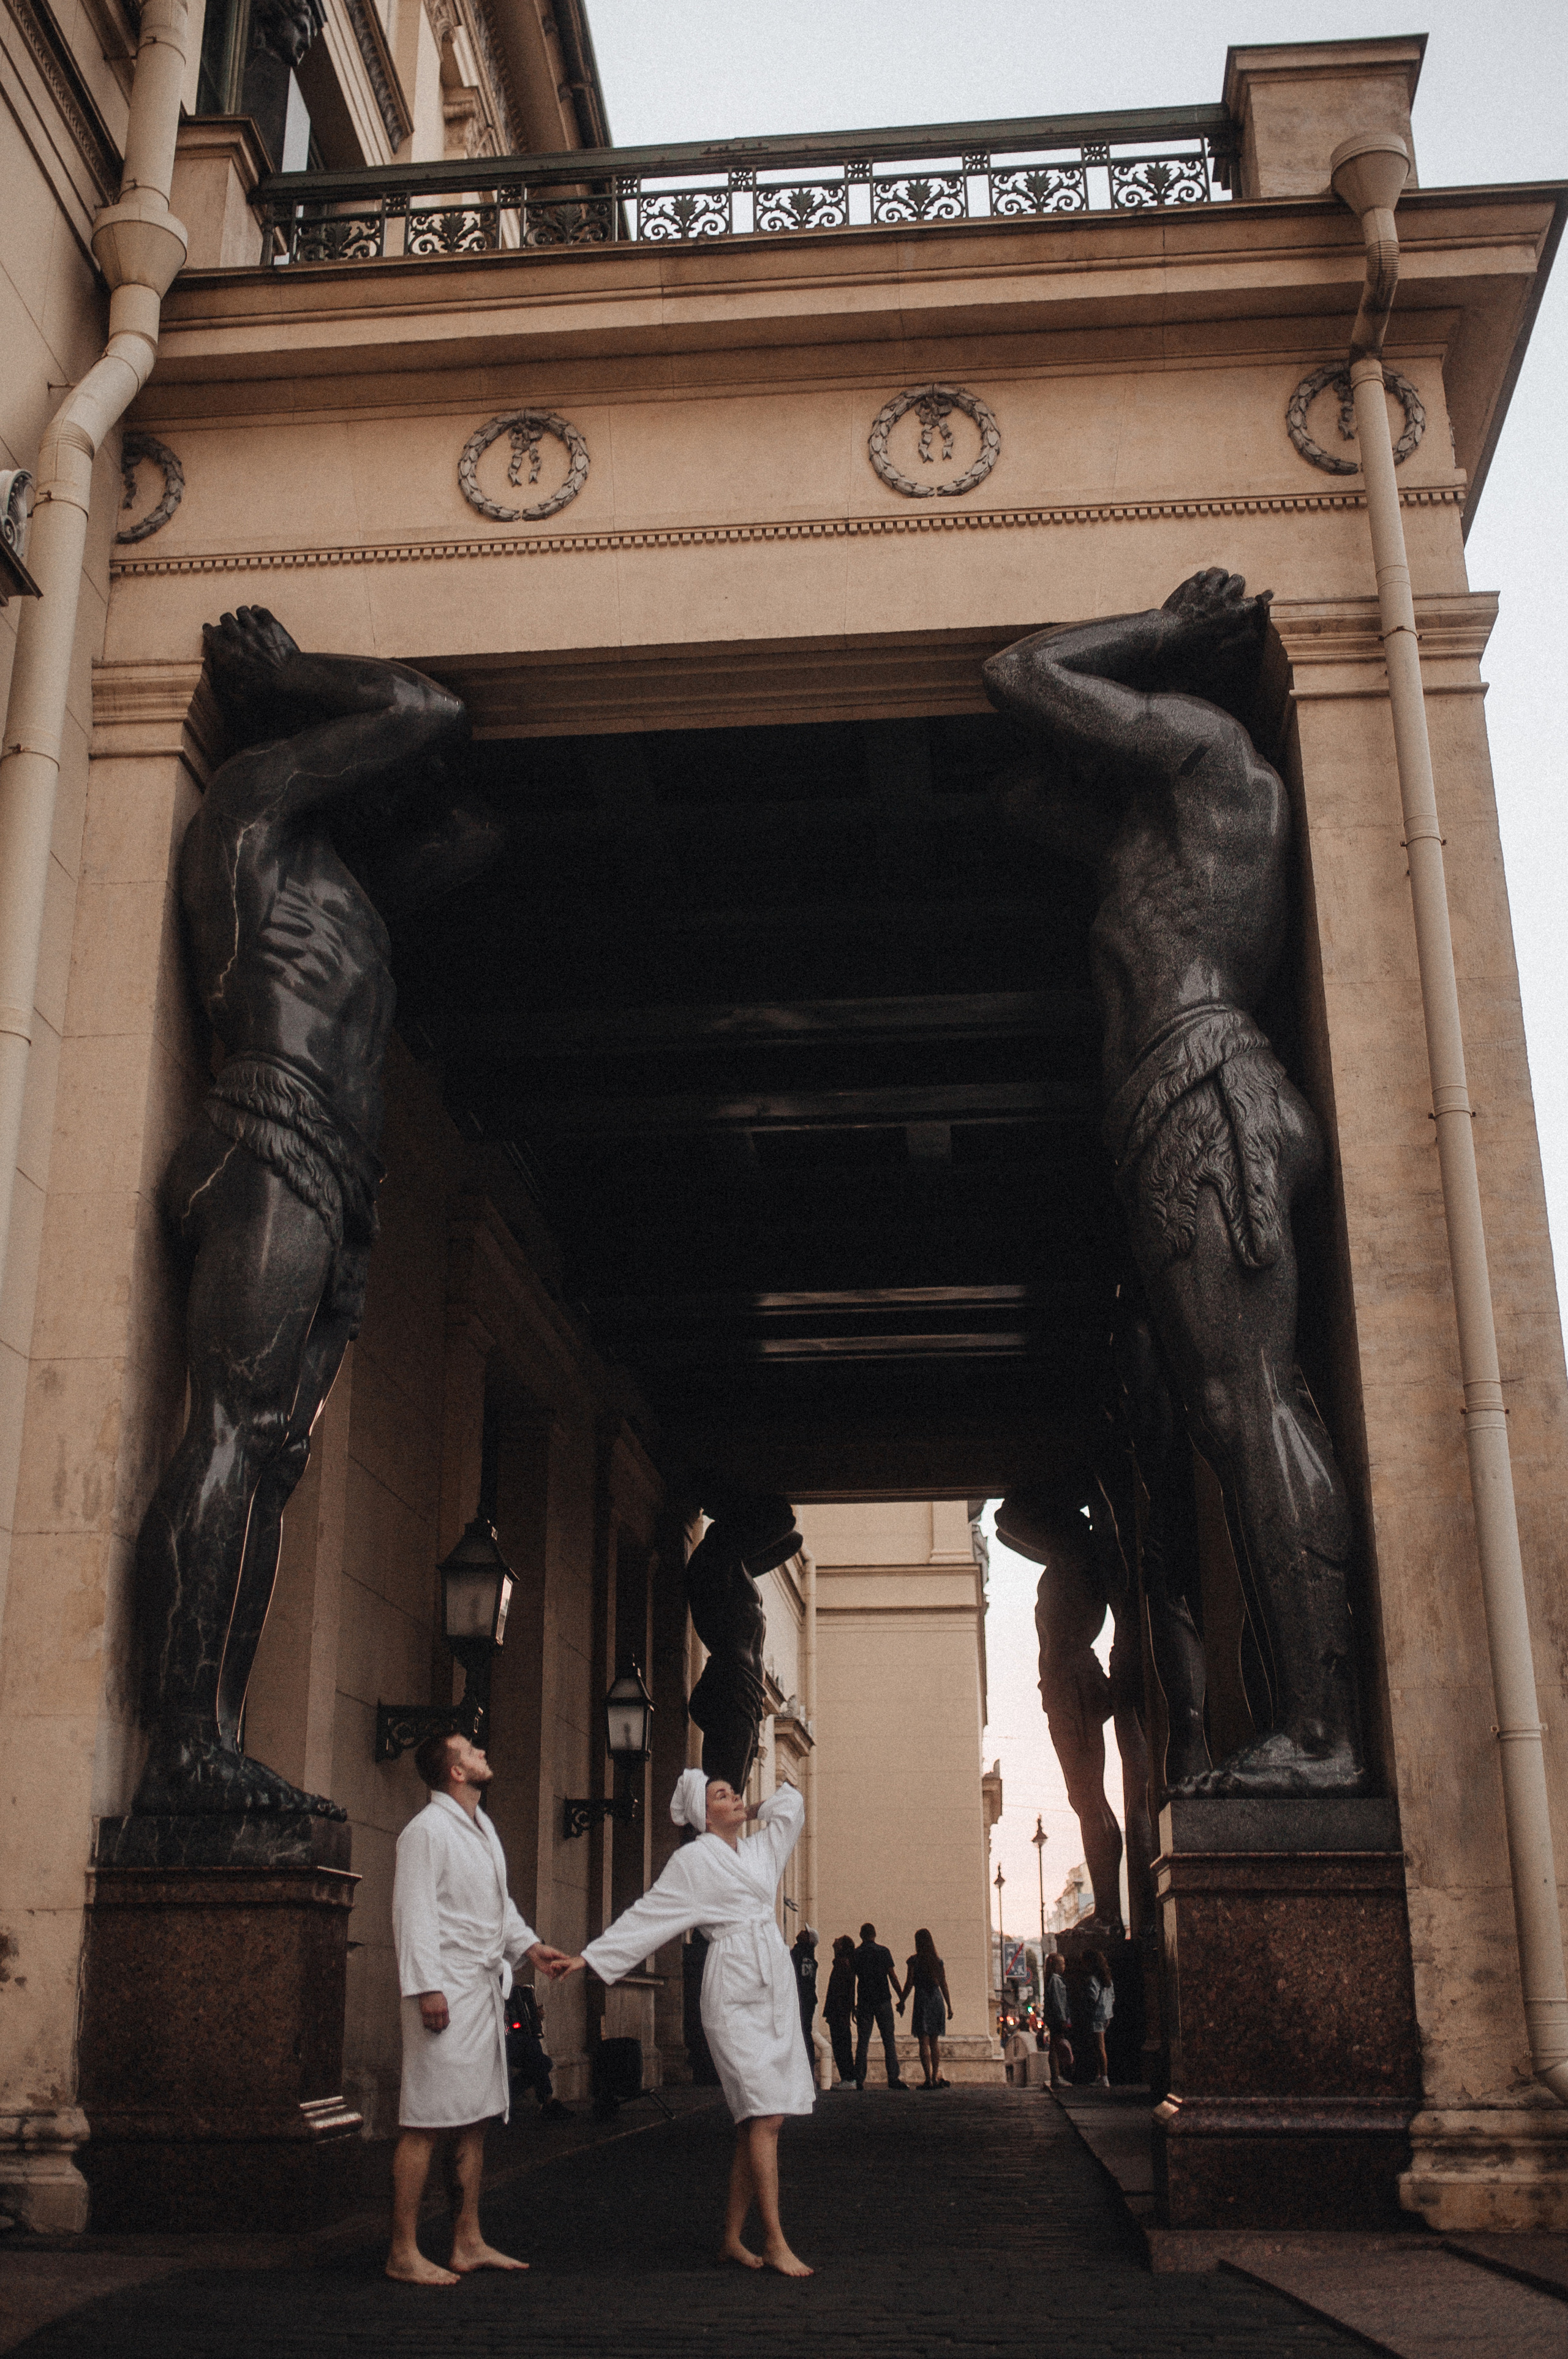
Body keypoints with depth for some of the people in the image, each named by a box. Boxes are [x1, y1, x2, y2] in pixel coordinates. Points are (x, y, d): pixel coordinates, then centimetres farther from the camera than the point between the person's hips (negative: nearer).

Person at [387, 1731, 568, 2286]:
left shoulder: (482, 1828, 18)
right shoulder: (427, 1831, -11)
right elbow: (415, 1913, -16)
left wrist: (527, 1944, 7)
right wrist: (426, 1988, -22)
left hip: (486, 1990, 9)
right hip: (448, 1994, -9)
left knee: (475, 2119, 12)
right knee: (427, 2124, -6)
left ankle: (468, 2244, 19)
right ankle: (403, 2252, 0)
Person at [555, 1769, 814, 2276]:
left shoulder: (757, 1851, 18)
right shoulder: (695, 1860, 0)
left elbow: (791, 1804, 31)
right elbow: (648, 1915, 1)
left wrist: (750, 1812, 23)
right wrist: (591, 1957, 0)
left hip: (773, 1988, 7)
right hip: (736, 1991, -7)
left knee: (757, 2120, 5)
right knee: (764, 2116, -13)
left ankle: (733, 2237, 12)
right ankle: (774, 2243, -11)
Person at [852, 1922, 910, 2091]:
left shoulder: (855, 1954, 5)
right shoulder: (883, 1952, 0)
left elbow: (851, 1981, 6)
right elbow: (893, 1977, -2)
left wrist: (852, 2006, 12)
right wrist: (902, 1999, 4)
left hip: (863, 2002, 2)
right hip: (883, 2001, -2)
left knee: (863, 2041, 5)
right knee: (889, 2040, 2)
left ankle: (859, 2080, 1)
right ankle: (893, 2078, -4)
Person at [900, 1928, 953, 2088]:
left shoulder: (914, 1961, -5)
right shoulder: (938, 1961, 6)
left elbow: (909, 1984, -6)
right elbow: (944, 1984, 7)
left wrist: (902, 2002, 3)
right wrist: (949, 2006, 13)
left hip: (922, 2001, -4)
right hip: (937, 2000, 4)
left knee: (924, 2042, -3)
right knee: (935, 2042, 11)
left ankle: (929, 2079, -9)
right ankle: (936, 2078, 9)